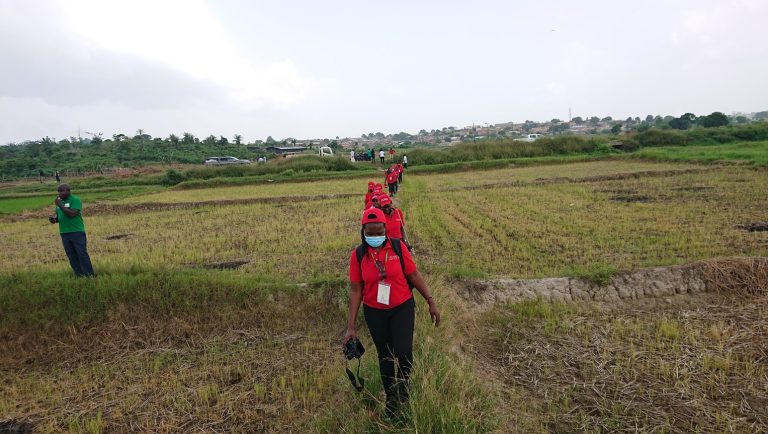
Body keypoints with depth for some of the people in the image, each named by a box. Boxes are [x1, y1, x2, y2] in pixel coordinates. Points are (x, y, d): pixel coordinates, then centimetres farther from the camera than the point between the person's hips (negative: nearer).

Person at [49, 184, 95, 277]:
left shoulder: (75, 200, -6)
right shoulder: (59, 201, 14)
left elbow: (72, 213, -19)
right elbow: (59, 216, 22)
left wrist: (60, 205, -17)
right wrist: (54, 219, 0)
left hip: (77, 232, -7)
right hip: (64, 234, 7)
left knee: (82, 254, -6)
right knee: (72, 257, 7)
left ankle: (89, 276, -3)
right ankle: (79, 275, 12)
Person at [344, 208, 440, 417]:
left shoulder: (397, 247, -11)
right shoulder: (358, 254, -10)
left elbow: (414, 275, -3)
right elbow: (355, 290, -7)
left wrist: (431, 301, -2)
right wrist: (351, 326, -7)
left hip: (402, 308, -1)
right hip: (375, 313, 1)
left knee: (403, 354, -12)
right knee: (385, 357, 13)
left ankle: (402, 390, 20)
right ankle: (391, 399, 37)